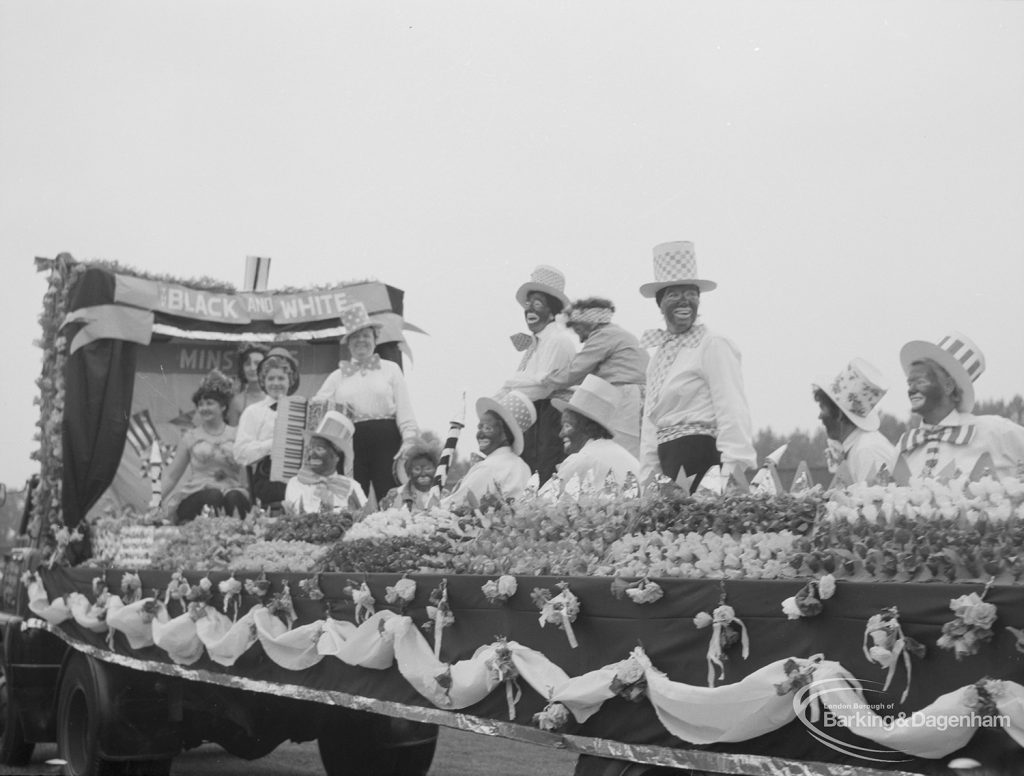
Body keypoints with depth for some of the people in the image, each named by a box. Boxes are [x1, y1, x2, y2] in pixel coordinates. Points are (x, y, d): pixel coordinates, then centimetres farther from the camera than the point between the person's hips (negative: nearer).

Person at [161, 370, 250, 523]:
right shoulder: (190, 437, 16)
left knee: (234, 498, -36)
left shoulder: (236, 436, 14)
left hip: (233, 493, 0)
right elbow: (171, 476, 14)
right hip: (196, 497, 0)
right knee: (213, 495, -35)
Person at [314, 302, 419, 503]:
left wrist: (409, 439, -8)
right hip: (351, 442, 2)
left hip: (386, 440, -2)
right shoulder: (337, 376, 16)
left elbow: (404, 409, 4)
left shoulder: (390, 369, 11)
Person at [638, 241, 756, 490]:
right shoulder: (659, 354, 16)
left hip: (702, 458, -6)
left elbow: (732, 413, -12)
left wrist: (732, 479, -20)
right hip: (669, 464, 6)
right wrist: (648, 479, 13)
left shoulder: (713, 345, -5)